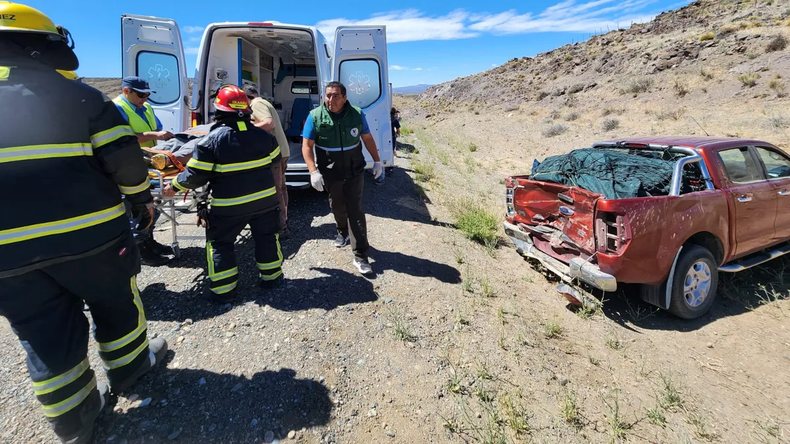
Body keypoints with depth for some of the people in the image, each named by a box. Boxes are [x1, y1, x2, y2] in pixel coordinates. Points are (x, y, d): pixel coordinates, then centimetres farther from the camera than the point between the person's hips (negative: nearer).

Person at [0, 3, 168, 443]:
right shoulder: (81, 97, -3)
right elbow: (123, 158, -9)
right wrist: (140, 194, 9)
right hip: (88, 236, -3)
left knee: (46, 337, 13)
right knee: (116, 305, 19)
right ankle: (131, 365, 39)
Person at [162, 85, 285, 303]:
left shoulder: (213, 139, -13)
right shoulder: (262, 134, 1)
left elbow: (195, 176, -10)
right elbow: (275, 164, 14)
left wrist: (174, 186, 7)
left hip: (229, 205, -3)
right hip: (265, 199, 4)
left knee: (220, 244, 12)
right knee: (267, 237, 19)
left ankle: (223, 289, 16)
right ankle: (271, 277, 29)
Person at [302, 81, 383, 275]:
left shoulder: (357, 114, -7)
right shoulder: (315, 116, -11)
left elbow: (368, 138, 7)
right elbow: (307, 146, -9)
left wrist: (377, 161, 6)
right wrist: (314, 172, -20)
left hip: (354, 172, 0)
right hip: (330, 174, 1)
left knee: (355, 211, -3)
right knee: (337, 207, 18)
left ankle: (360, 256, 0)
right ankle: (342, 233, 49)